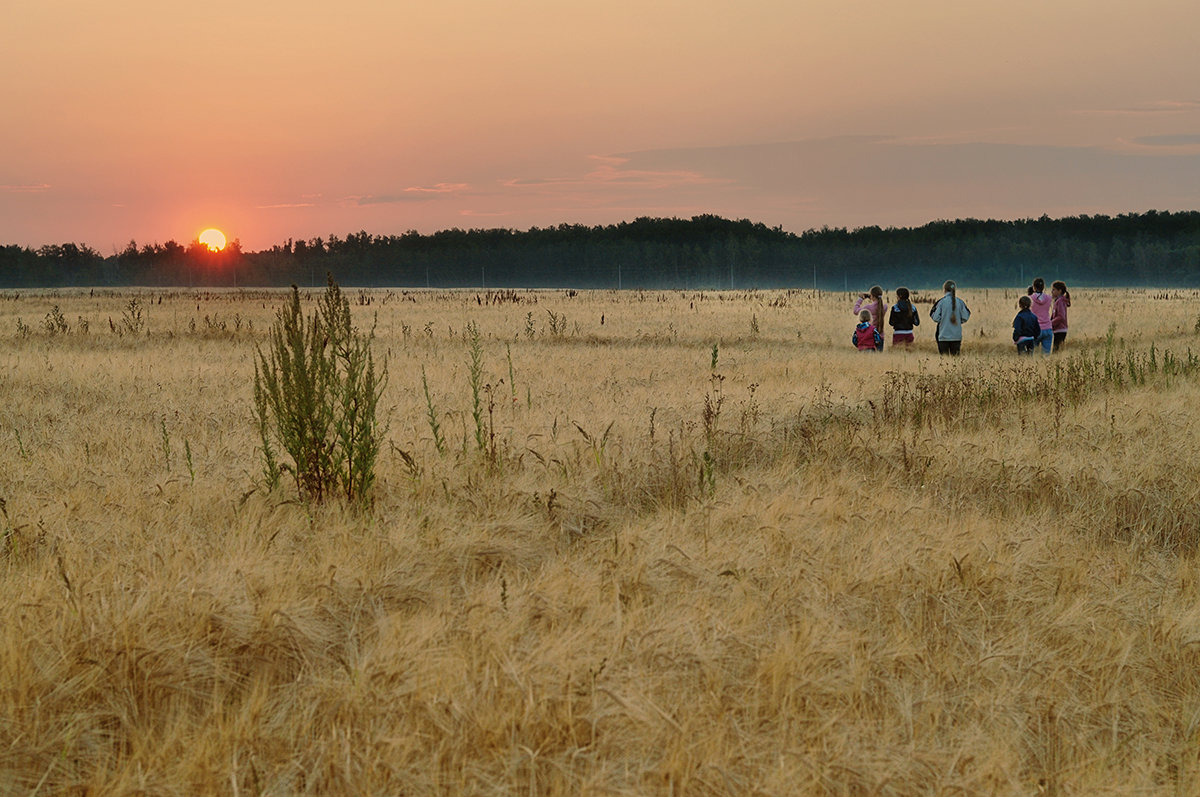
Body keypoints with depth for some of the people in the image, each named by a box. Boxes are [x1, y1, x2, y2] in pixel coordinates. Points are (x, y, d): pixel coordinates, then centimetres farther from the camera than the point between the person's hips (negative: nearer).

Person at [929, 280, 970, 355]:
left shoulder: (941, 302, -9)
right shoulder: (960, 302, -1)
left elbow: (935, 318, -8)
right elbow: (965, 318, 1)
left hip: (944, 335, -2)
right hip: (957, 336, 3)